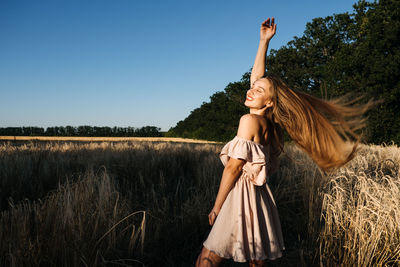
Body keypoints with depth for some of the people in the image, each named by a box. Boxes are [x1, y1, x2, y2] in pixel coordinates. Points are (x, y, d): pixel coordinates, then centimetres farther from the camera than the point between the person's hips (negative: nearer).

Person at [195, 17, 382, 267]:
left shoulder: (250, 120, -13)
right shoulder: (270, 124, 9)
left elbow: (234, 167, -14)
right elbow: (257, 77, 19)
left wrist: (217, 207, -8)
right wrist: (264, 41, 22)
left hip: (243, 197, -9)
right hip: (259, 198, 9)